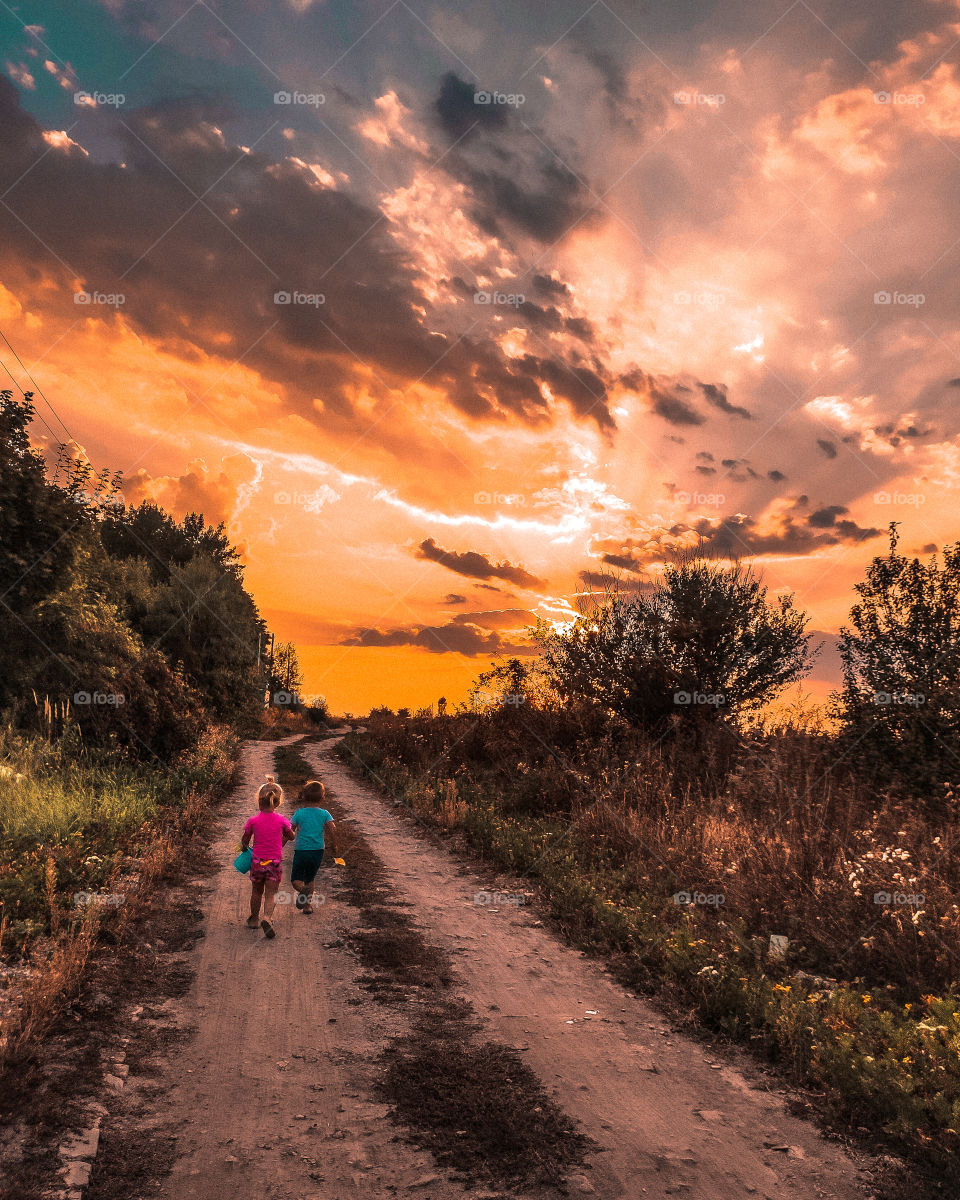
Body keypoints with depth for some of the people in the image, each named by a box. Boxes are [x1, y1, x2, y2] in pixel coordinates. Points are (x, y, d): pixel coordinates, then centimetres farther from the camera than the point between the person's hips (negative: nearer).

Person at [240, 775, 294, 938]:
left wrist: (245, 847, 25)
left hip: (257, 861, 1)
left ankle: (253, 919, 34)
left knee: (256, 892, 20)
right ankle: (267, 918, -20)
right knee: (271, 894, 3)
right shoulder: (281, 820, -8)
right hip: (275, 861, -1)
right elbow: (291, 837, 7)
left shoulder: (253, 820, -9)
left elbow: (244, 840, 3)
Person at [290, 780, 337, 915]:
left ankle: (302, 889, -23)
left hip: (301, 850, -2)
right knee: (309, 879, 19)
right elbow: (332, 829, -13)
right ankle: (307, 905, 14)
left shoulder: (299, 813, -4)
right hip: (318, 851, 2)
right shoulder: (324, 814, -2)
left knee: (296, 879, 8)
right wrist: (334, 844, 1)